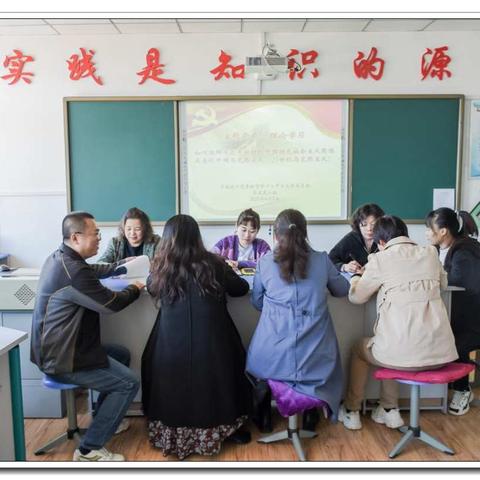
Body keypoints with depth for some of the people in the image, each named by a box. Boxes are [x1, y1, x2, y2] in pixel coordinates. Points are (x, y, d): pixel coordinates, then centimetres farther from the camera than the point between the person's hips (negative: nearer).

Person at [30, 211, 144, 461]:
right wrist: (134, 289, -1)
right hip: (61, 358, -11)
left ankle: (103, 419, 34)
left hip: (56, 347, 11)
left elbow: (92, 271, 26)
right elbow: (111, 303, -20)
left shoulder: (59, 258, 5)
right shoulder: (72, 270, -28)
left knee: (122, 354, 23)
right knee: (129, 383, -10)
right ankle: (89, 449, 1)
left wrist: (120, 265, 17)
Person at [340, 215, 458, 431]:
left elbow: (356, 296, 8)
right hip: (441, 351, 5)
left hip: (404, 352, -5)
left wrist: (355, 278, 28)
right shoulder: (431, 254, 8)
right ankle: (389, 410, 39)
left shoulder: (380, 260, -4)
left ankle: (351, 412, 39)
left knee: (358, 349, 27)